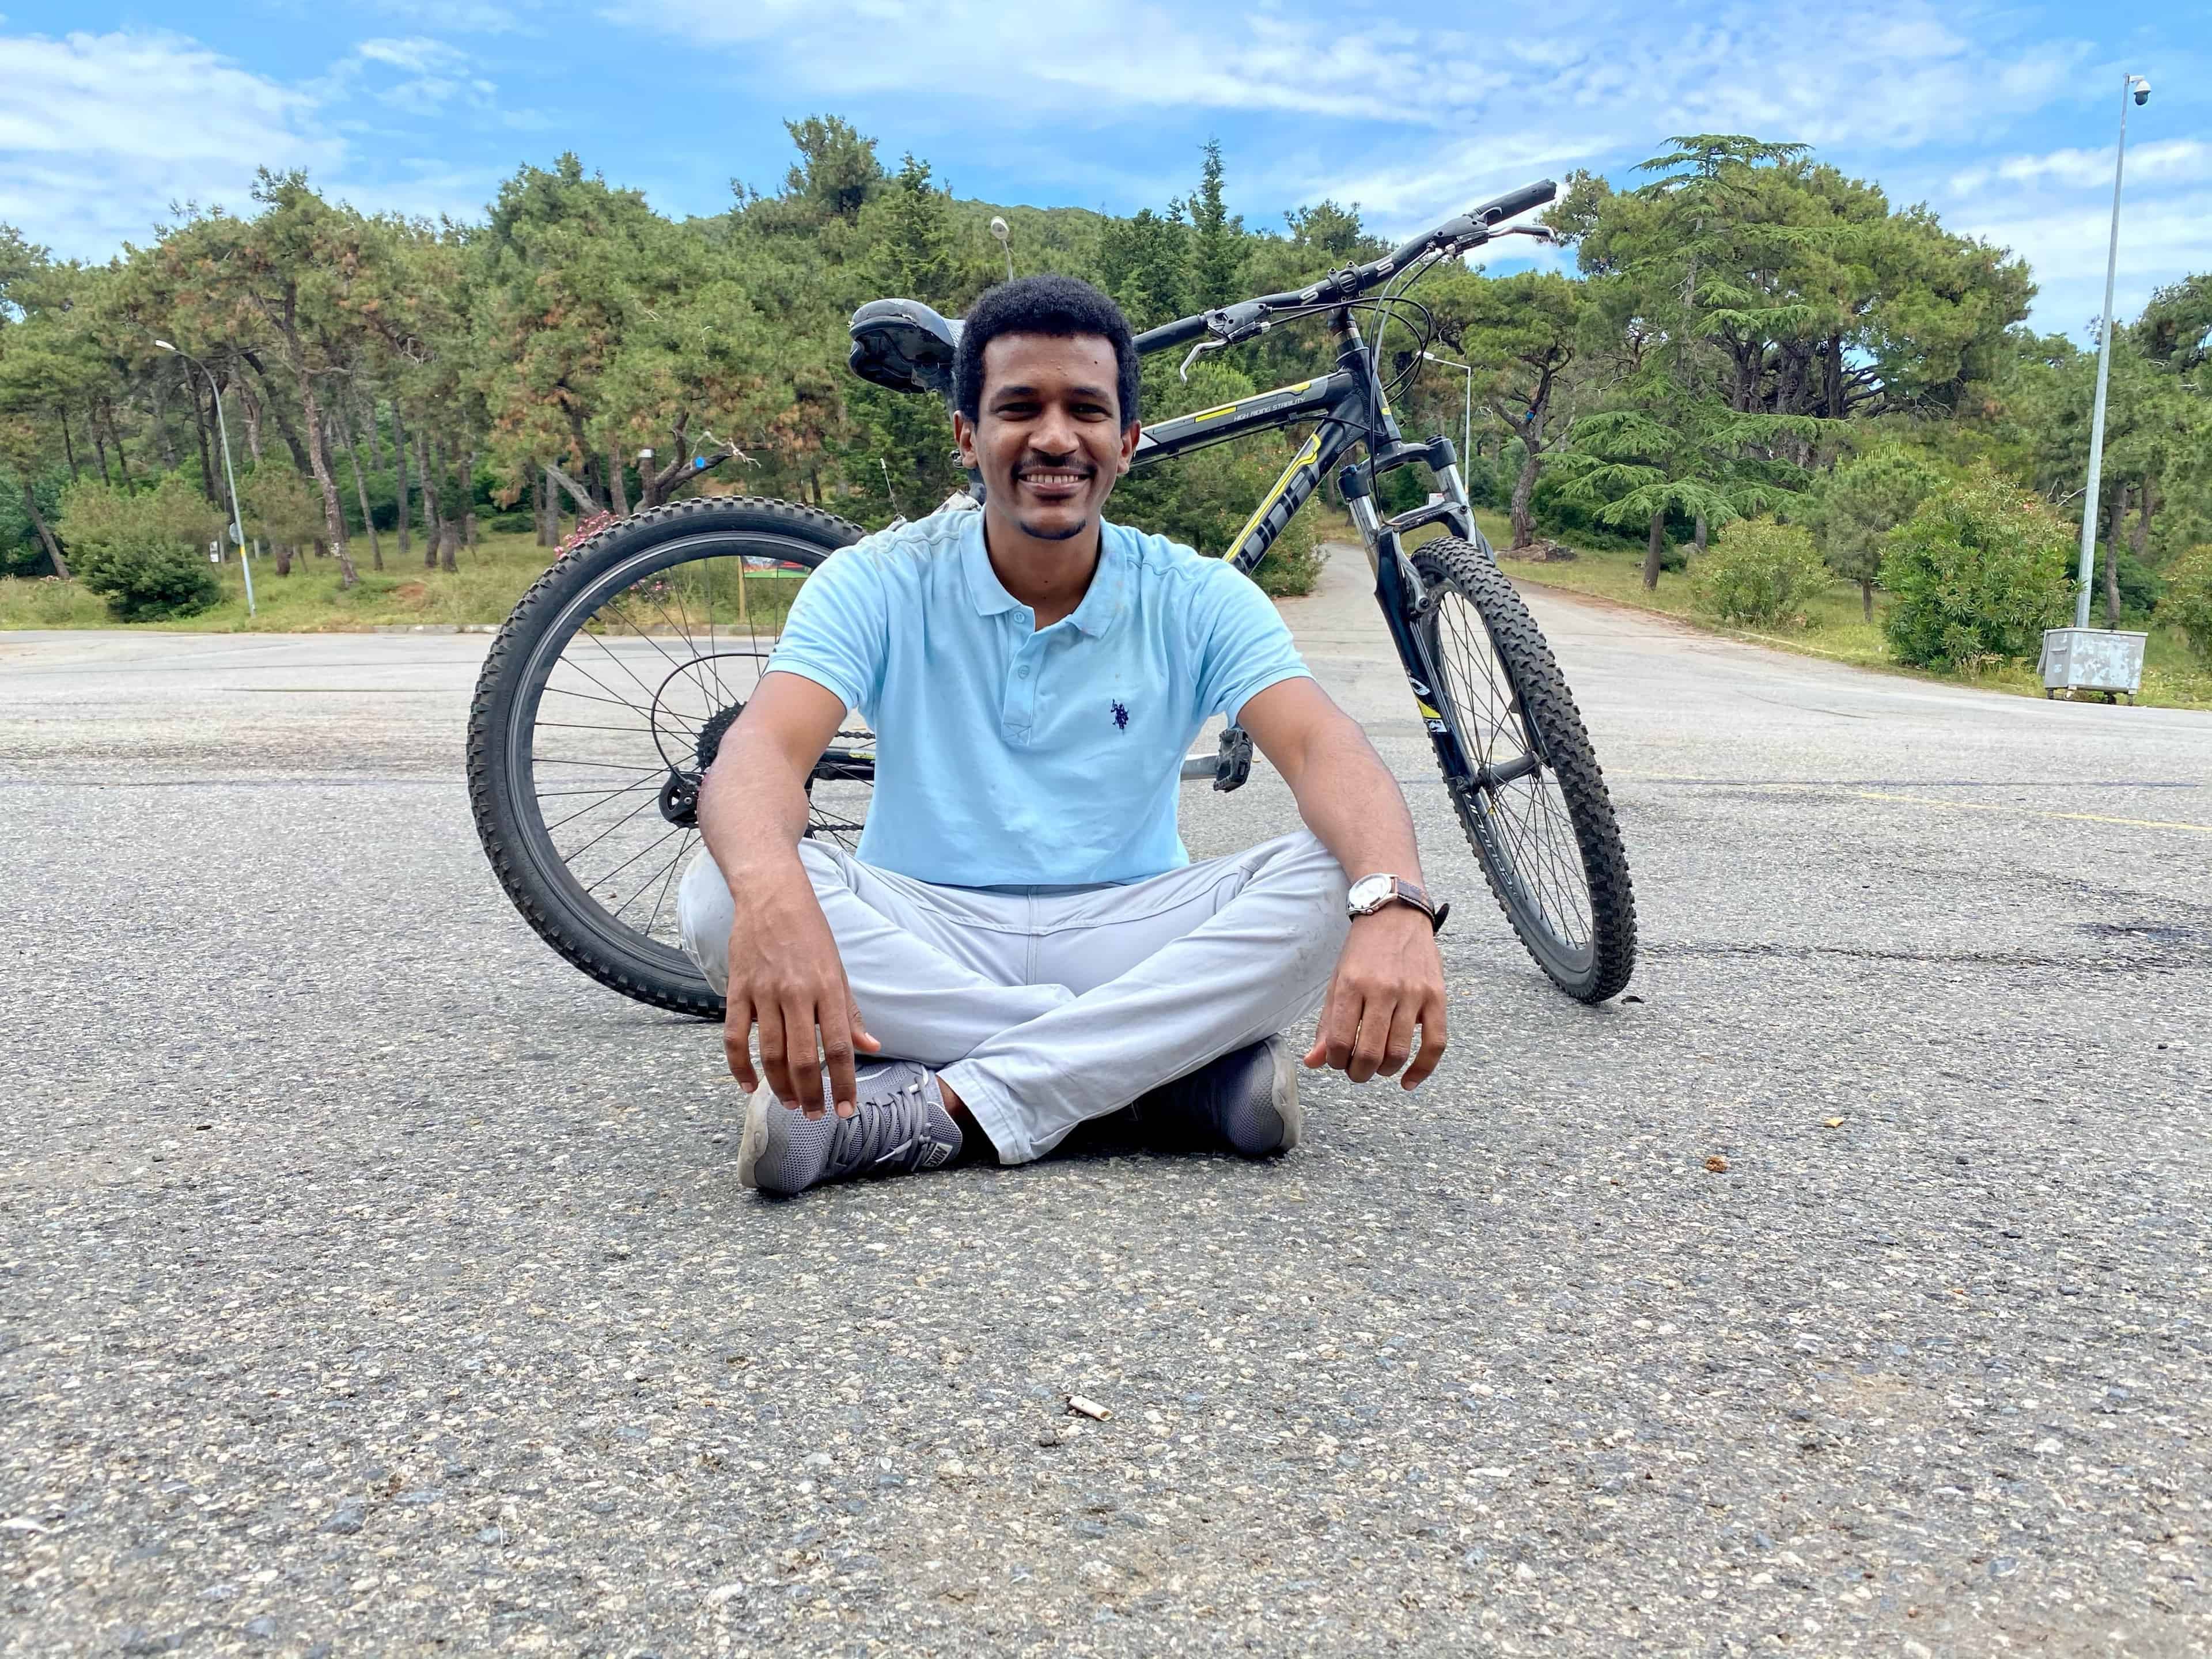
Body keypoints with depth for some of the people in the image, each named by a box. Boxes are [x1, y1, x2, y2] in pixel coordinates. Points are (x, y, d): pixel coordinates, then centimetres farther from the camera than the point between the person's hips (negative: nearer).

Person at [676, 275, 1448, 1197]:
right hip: (927, 936, 0)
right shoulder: (880, 583, -3)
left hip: (1123, 939, 0)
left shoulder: (1194, 597, -1)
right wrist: (771, 893, -45)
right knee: (724, 893, -28)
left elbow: (1324, 748, -17)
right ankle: (1179, 1064, -24)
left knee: (1330, 876, -25)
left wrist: (1393, 903, -40)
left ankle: (945, 1107, -27)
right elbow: (764, 748, -19)